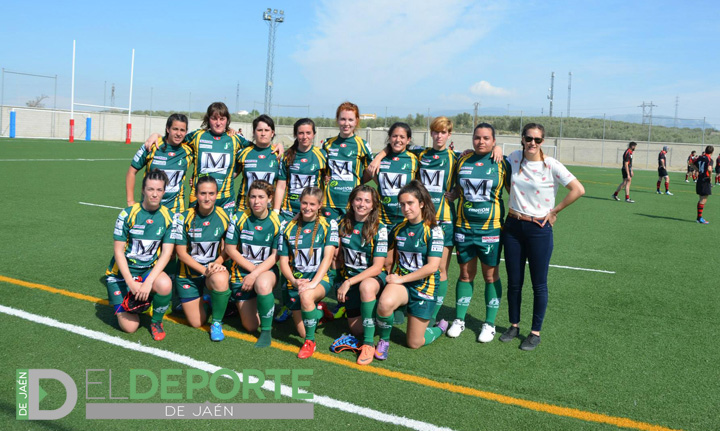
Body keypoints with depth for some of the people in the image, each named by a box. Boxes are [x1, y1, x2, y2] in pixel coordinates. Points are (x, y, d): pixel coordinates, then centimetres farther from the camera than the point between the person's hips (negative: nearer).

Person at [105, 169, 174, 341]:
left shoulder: (168, 217, -6)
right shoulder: (128, 214, -12)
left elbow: (166, 253, -10)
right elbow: (118, 251, -10)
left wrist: (148, 282, -22)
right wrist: (131, 283, -18)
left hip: (149, 270, 2)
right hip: (123, 272, -1)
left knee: (165, 284, -34)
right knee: (130, 327, -9)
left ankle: (156, 321, -4)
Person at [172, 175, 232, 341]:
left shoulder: (224, 217, -8)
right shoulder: (184, 218, -12)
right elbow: (181, 252, -9)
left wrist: (217, 263, -18)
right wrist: (204, 270, -19)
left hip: (215, 269, 0)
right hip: (189, 274, 0)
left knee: (221, 280, -38)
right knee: (196, 323, 0)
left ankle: (217, 323, -12)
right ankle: (196, 301, 37)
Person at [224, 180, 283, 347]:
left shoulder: (277, 222, -9)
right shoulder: (239, 218, -8)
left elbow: (275, 256, -9)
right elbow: (230, 249, -4)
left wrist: (256, 274, -20)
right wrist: (252, 268, -11)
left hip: (267, 270, -1)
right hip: (241, 272, 1)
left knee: (262, 284, -40)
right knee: (251, 326, 2)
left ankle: (266, 332, -19)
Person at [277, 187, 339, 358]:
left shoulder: (328, 225, -2)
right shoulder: (289, 227, 4)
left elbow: (328, 257, -11)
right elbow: (283, 261, 4)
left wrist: (313, 283, -24)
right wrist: (295, 281, -15)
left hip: (320, 280, -3)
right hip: (295, 282, 3)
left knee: (306, 296, -38)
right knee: (303, 332, 0)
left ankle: (310, 342, -16)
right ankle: (318, 311, 35)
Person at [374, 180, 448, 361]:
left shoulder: (433, 231, -12)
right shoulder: (398, 229, 3)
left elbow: (432, 267, -19)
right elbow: (389, 261, 15)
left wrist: (401, 279, -18)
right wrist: (392, 277, -2)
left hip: (424, 287, -3)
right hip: (400, 282, 3)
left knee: (414, 343, 5)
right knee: (384, 303, -35)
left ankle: (440, 328, 37)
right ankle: (384, 340, -7)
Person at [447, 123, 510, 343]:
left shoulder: (502, 163, -3)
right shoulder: (463, 160, 5)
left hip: (491, 228, -2)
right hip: (464, 227, 3)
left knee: (491, 275, 6)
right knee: (466, 274, 11)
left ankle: (489, 324, 18)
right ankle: (459, 320, 23)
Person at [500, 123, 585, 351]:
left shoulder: (552, 165, -10)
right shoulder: (514, 158, 2)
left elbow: (578, 189, -13)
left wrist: (554, 211, -9)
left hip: (539, 229, -4)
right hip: (513, 226, 4)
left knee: (539, 284, 5)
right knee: (514, 282, 12)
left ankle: (535, 332, 18)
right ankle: (514, 325, 28)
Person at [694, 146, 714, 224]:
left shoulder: (700, 157, 7)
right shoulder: (709, 159, -14)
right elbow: (709, 169, -29)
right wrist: (710, 176, -13)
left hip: (699, 179, 7)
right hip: (705, 181, -7)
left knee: (701, 199, 15)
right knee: (703, 199, -4)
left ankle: (699, 217, 19)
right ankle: (700, 218, -4)